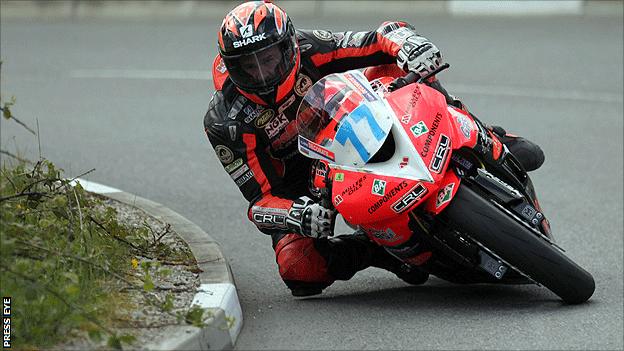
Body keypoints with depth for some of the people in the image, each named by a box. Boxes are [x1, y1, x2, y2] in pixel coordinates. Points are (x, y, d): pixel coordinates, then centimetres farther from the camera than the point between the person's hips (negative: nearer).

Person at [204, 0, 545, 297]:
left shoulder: (307, 48, -20)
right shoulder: (226, 122, -25)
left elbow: (381, 40, -18)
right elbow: (260, 199, -24)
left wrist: (407, 42, -43)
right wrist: (297, 216, -47)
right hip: (300, 190, -2)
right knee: (298, 268, -31)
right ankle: (380, 250, -10)